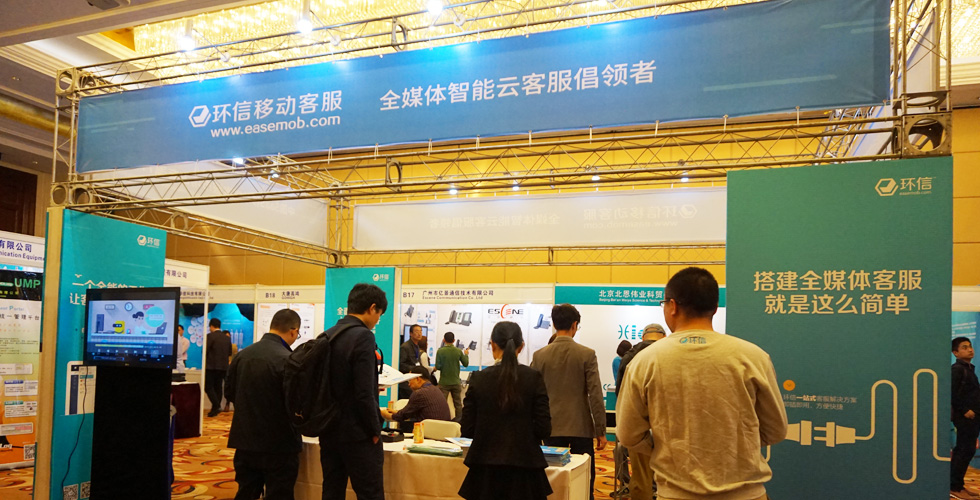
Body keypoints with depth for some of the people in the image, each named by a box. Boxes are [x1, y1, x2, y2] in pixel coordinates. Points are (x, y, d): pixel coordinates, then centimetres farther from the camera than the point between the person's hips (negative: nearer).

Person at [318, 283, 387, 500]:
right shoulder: (363, 337, -17)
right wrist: (375, 430, -11)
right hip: (357, 434, -8)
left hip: (329, 431, 8)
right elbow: (364, 393, -22)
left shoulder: (326, 336, 6)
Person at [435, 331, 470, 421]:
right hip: (456, 382, 2)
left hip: (444, 382, -2)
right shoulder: (459, 351, -5)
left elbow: (437, 367, -13)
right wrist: (466, 354, 20)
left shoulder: (440, 351, -12)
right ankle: (459, 420, 18)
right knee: (458, 404, 13)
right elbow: (466, 364, 3)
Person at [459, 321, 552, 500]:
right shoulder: (534, 378, -8)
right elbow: (544, 429, -7)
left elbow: (466, 429, -3)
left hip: (486, 467, 1)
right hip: (524, 467, 0)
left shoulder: (478, 378, -6)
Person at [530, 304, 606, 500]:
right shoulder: (587, 354, -8)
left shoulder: (540, 355, -1)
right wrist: (601, 431, -1)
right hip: (581, 428, -2)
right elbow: (595, 395, -8)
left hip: (552, 428, 2)